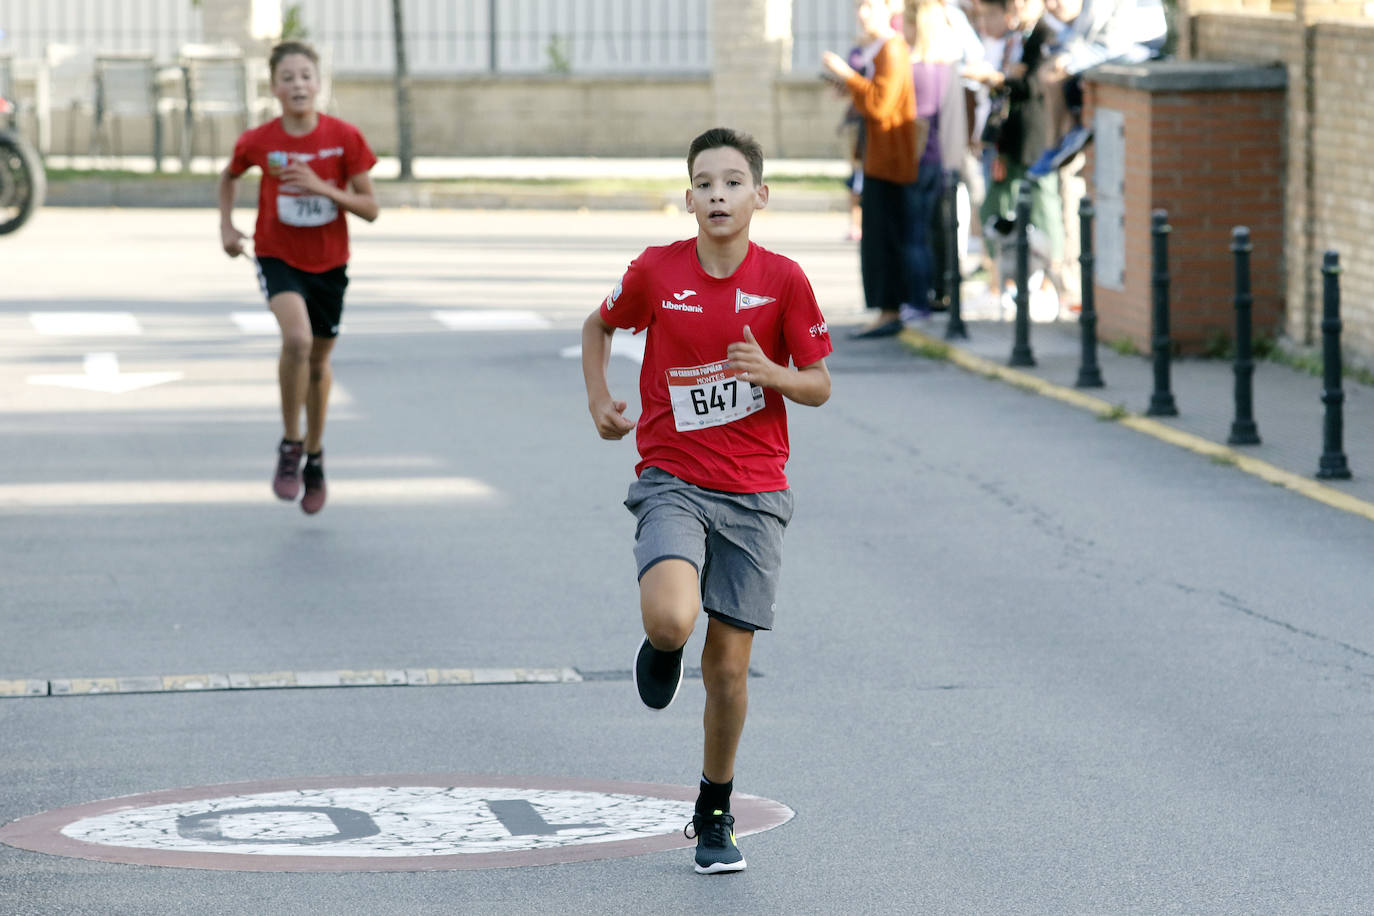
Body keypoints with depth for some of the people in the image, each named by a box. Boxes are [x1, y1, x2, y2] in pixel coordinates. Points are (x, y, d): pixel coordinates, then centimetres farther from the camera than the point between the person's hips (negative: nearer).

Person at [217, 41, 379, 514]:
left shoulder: (345, 137, -12)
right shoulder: (259, 141, -11)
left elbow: (370, 208, -10)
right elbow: (229, 177, 12)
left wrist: (323, 188, -23)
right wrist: (226, 227, 2)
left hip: (329, 262, 2)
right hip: (278, 257, -2)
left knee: (319, 361, 14)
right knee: (297, 338, -28)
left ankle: (314, 454, 36)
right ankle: (290, 444, -11)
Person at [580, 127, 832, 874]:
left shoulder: (783, 280, -6)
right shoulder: (656, 271, -5)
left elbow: (819, 385, 1)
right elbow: (600, 325, 15)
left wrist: (770, 373, -19)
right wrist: (599, 400, 2)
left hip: (753, 492, 1)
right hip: (673, 481, -1)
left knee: (728, 662, 4)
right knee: (671, 619, -28)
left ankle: (714, 817, 22)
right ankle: (663, 650, 12)